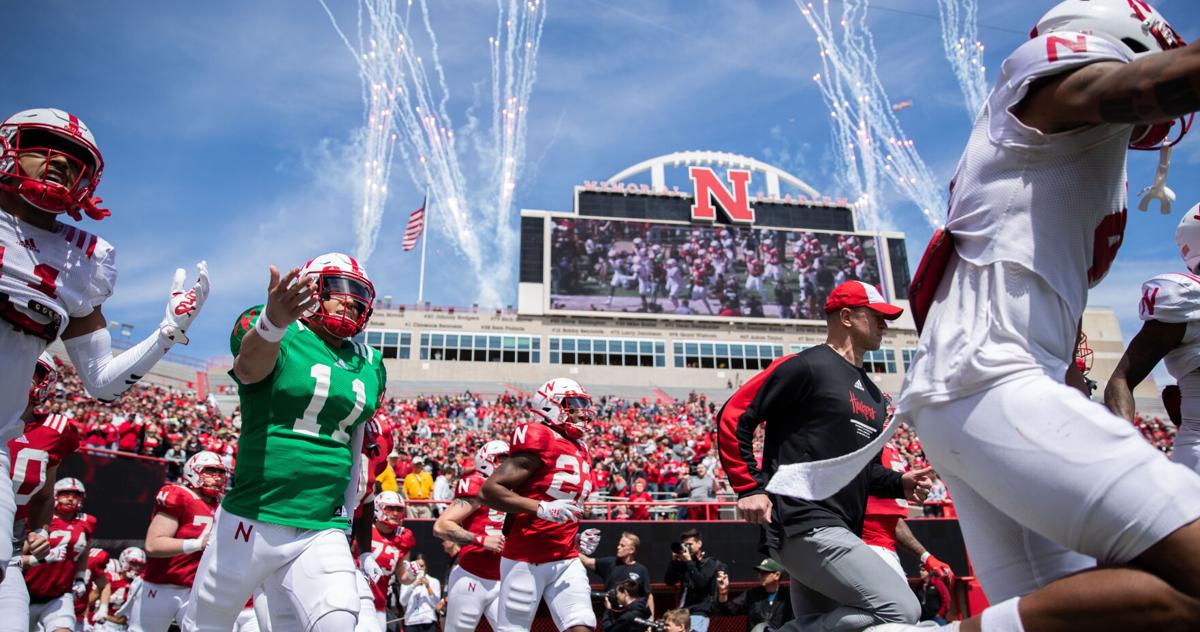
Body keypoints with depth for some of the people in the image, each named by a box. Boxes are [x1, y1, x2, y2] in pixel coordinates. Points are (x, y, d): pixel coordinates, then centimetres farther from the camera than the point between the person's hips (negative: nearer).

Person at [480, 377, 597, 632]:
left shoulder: (581, 451, 12)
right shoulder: (540, 442, -14)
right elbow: (488, 490, -20)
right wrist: (542, 508, -26)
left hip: (566, 561, 7)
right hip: (526, 560, -7)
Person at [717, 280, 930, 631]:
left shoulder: (874, 396, 21)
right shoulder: (806, 366, -6)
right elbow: (733, 417, -9)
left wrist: (899, 483, 8)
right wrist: (750, 489, -15)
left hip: (841, 534, 9)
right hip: (806, 526, -9)